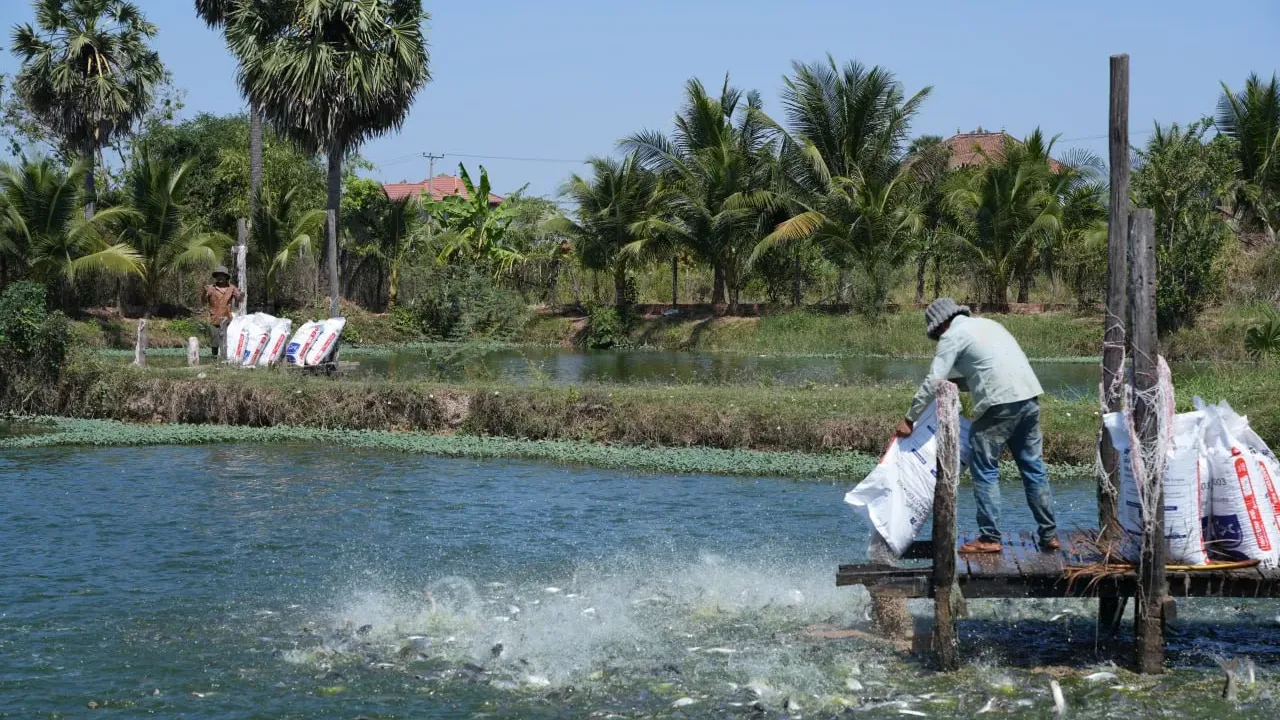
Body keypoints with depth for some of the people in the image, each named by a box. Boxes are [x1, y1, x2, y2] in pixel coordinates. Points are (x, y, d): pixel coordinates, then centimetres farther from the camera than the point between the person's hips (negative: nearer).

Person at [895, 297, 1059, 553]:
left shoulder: (952, 336, 1)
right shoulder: (987, 324, 25)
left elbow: (932, 381, -4)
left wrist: (910, 419, 2)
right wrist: (957, 382, 27)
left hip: (1000, 404, -8)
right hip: (1029, 397, 8)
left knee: (985, 470, 1)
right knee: (1033, 468, 13)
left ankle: (990, 538, 0)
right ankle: (1049, 535, 16)